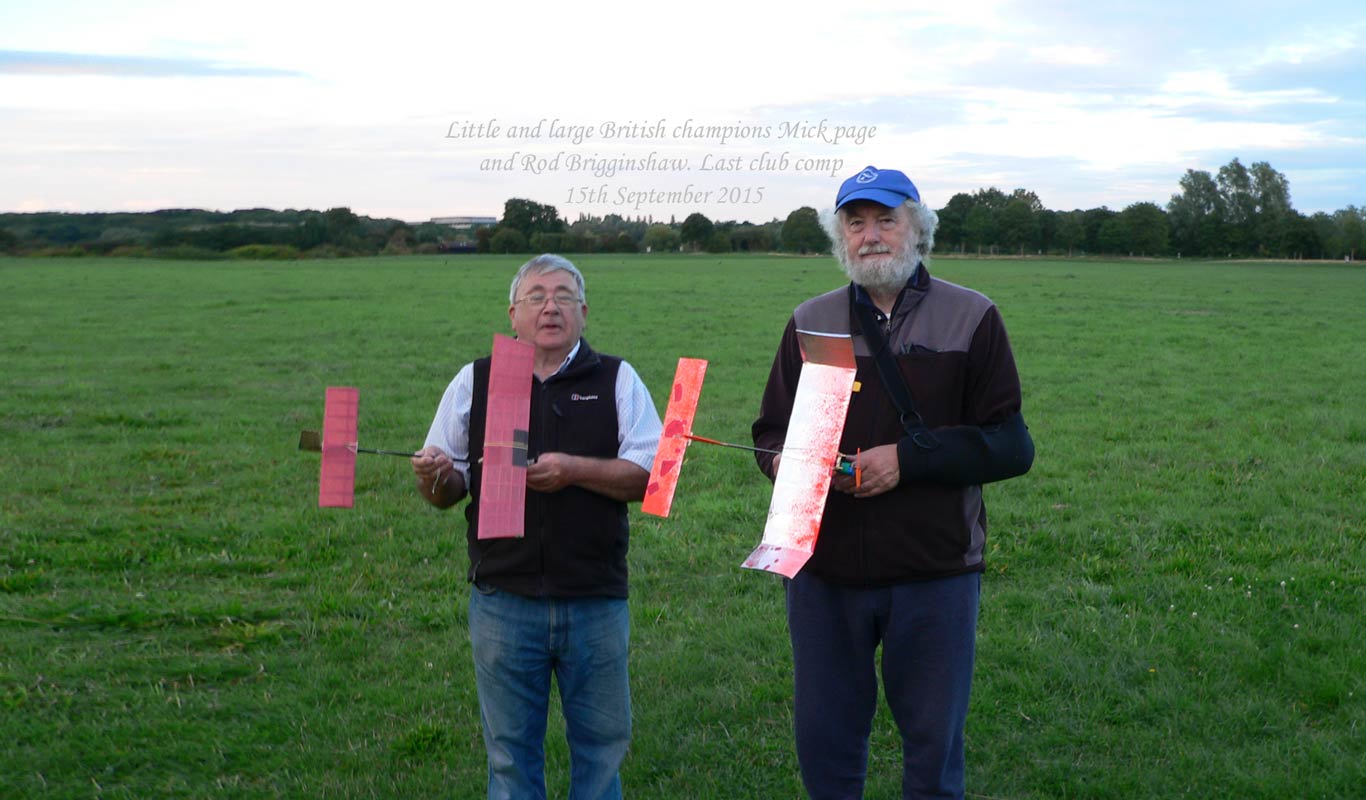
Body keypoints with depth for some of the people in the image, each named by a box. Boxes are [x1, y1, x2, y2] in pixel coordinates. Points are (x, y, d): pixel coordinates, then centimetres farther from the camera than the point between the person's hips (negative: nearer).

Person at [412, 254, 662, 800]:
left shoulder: (617, 380, 4)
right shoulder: (474, 382, 7)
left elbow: (652, 474, -5)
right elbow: (447, 492, 9)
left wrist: (575, 470, -18)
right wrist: (436, 477, -14)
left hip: (596, 604, 0)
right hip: (504, 604, 1)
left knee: (602, 742, 11)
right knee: (510, 750, 11)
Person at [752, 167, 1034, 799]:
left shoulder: (971, 319, 0)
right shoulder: (810, 322, 10)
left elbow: (1011, 445, -5)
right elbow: (771, 431, 15)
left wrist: (908, 458, -17)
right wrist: (784, 460, -9)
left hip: (935, 573, -2)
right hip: (825, 571, 3)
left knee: (933, 745, 9)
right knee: (824, 739, 12)